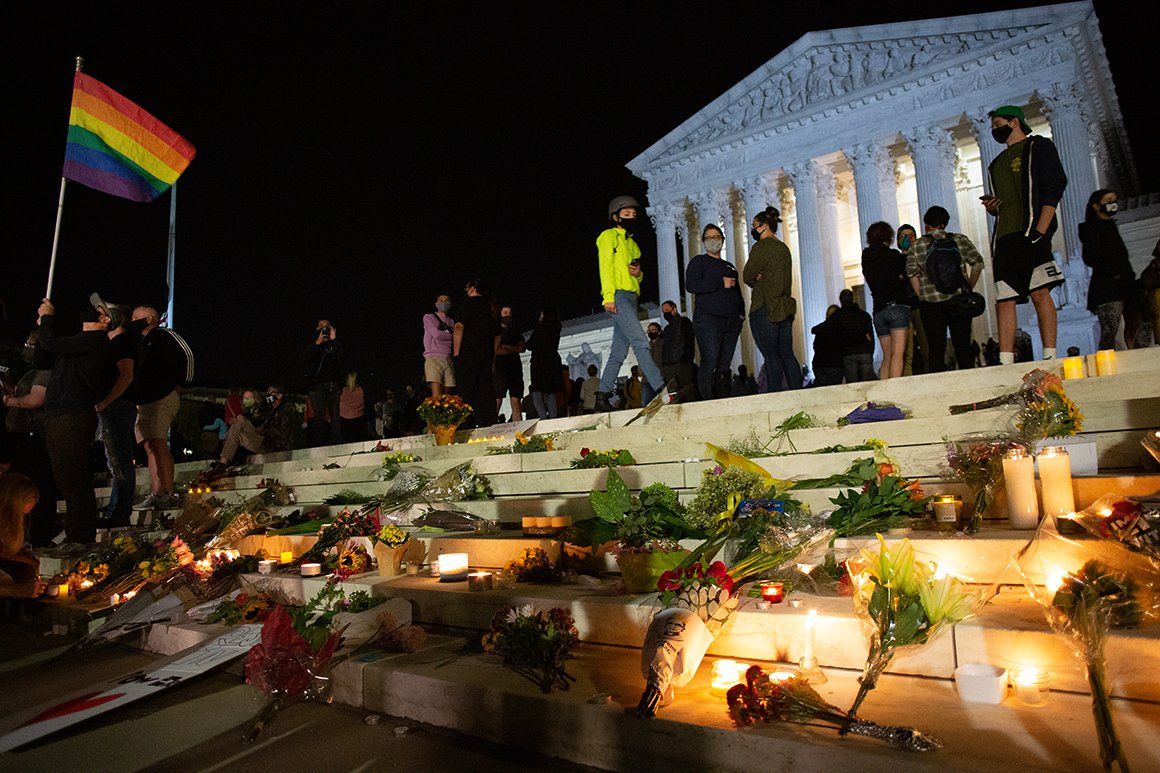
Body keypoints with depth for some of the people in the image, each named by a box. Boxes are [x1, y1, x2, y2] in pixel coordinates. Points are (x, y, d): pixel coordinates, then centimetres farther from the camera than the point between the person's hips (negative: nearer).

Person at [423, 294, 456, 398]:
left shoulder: (452, 322, 23)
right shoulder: (429, 317, 12)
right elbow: (436, 335, -3)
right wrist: (452, 335, 7)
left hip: (449, 359, 4)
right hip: (433, 358, -4)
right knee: (436, 397, -18)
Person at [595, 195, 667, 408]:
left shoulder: (631, 243, 28)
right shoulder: (609, 236, 5)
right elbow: (606, 267, -6)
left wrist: (638, 273, 4)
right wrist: (608, 296, -18)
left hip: (630, 298, 8)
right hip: (617, 296, -8)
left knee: (618, 352, 5)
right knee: (640, 342, -18)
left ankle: (604, 394, 8)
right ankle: (661, 388, -24)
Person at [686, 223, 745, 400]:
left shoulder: (729, 266, 27)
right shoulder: (699, 261, 8)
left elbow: (738, 292, 30)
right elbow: (691, 285, -10)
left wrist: (741, 313, 12)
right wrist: (721, 283, -11)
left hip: (731, 321, 6)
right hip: (708, 319, -6)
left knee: (725, 364, 2)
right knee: (709, 362, -16)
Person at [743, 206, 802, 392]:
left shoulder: (761, 247, -8)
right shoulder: (784, 248, 18)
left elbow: (748, 277, -8)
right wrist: (760, 280, 6)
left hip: (765, 309, -8)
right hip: (785, 308, 8)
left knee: (771, 357, -8)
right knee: (787, 354, 8)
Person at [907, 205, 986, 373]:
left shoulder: (916, 247, 1)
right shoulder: (960, 240, 6)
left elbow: (912, 275, -3)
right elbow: (978, 264, 3)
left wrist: (923, 297, 5)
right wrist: (969, 288, 13)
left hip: (931, 303, -1)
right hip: (959, 301, 2)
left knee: (936, 350, 1)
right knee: (963, 347, 7)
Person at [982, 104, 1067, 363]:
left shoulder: (1039, 146, 10)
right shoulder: (997, 163, 29)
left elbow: (1054, 187, -3)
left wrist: (1039, 230, -16)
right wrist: (991, 207, 6)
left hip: (1029, 232, -6)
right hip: (1004, 238, 6)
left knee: (1040, 291, -13)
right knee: (1004, 300, -4)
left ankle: (1050, 357, -14)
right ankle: (1006, 362, -7)